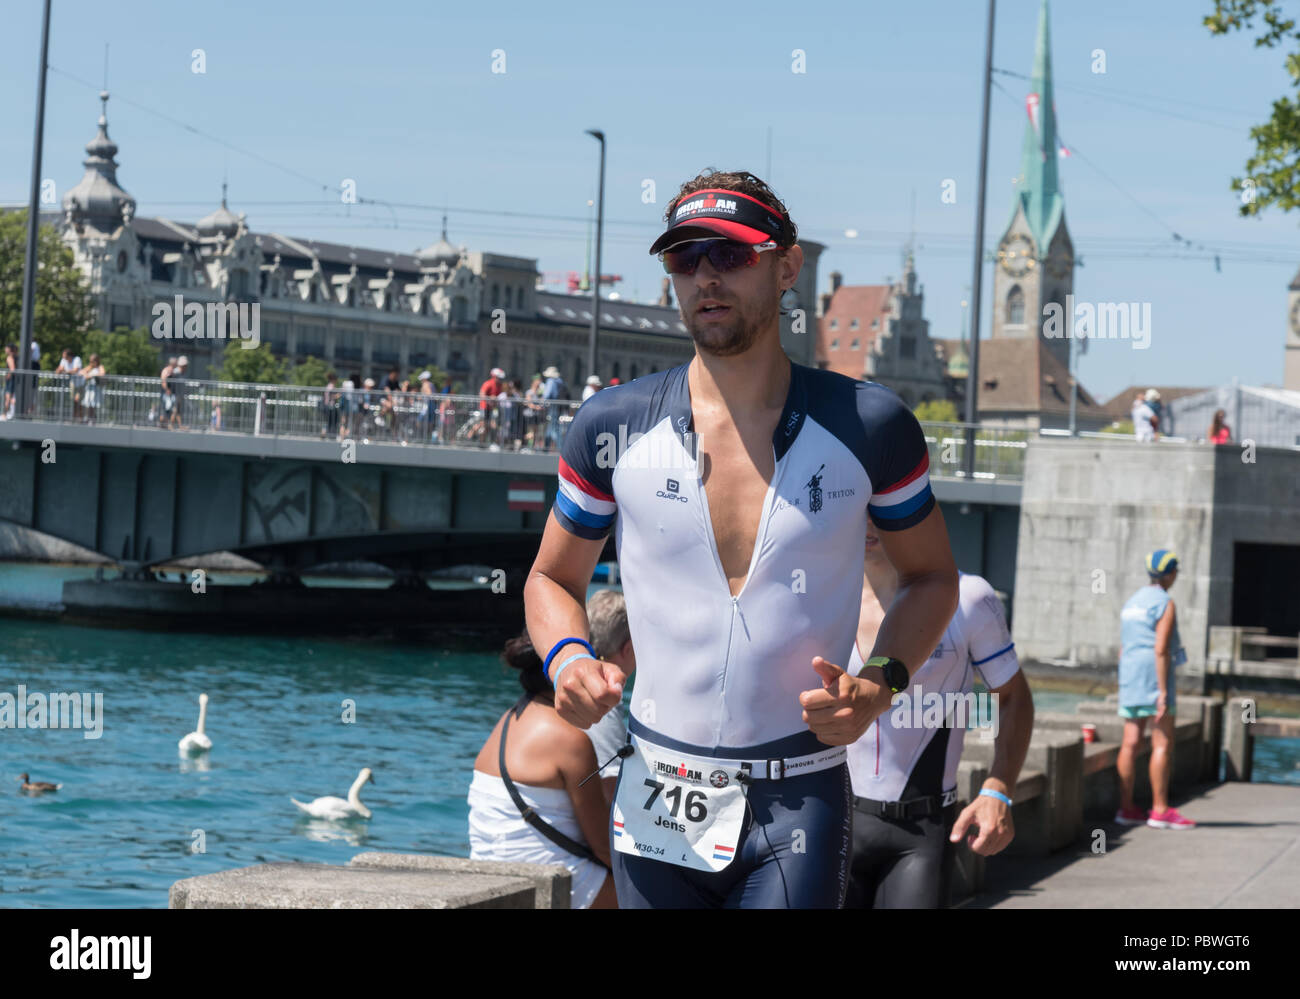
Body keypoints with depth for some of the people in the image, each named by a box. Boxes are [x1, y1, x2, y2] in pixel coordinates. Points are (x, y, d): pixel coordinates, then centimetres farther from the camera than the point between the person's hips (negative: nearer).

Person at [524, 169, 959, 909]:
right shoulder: (614, 428, 2)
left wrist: (881, 684, -7)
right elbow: (553, 579, 14)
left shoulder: (868, 426, -1)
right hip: (657, 811, 2)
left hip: (801, 808, -2)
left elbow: (932, 576, 11)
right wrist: (566, 658, -8)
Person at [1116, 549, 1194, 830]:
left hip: (1130, 676, 8)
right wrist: (1163, 691, -18)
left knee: (1130, 743, 5)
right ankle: (1160, 810, -8)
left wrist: (1126, 687, 21)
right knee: (1163, 744, -5)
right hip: (1155, 677, -8)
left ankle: (1126, 808, 5)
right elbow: (1160, 649, -17)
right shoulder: (1165, 603, -10)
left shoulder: (1132, 602, 15)